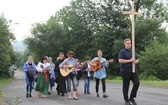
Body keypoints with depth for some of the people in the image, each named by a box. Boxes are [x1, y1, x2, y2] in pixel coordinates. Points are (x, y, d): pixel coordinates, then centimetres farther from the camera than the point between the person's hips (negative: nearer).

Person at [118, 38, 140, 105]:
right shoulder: (122, 52, -4)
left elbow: (137, 60, 20)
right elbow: (120, 60, -16)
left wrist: (135, 61, -5)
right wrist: (130, 60, -17)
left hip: (134, 70, 5)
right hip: (125, 71, -5)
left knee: (137, 83, -9)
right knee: (126, 86, 2)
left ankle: (132, 98, 7)